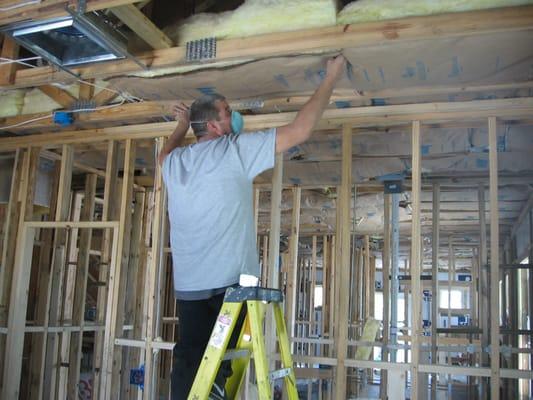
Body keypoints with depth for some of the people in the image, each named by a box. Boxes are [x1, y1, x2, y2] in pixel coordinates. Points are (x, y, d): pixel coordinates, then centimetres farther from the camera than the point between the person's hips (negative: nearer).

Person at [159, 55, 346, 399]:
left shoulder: (175, 163, 11)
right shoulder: (236, 150, -5)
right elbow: (301, 130, -5)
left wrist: (183, 125, 54)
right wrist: (331, 78, 5)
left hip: (188, 285, 6)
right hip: (228, 281, -5)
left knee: (188, 364, 6)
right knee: (216, 369, -1)